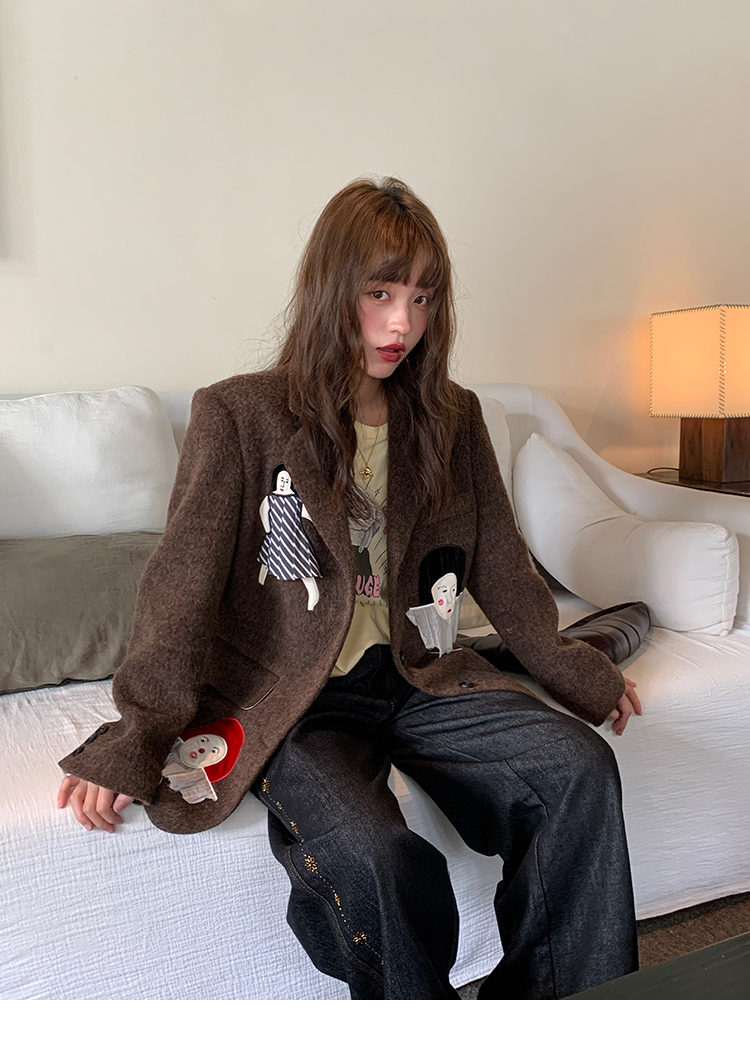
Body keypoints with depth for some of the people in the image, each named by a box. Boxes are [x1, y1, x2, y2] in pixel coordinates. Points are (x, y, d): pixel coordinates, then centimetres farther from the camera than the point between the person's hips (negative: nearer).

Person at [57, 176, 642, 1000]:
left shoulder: (452, 419, 8)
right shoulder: (238, 415, -5)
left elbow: (499, 566, 15)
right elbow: (182, 585, -9)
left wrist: (579, 674, 17)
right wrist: (131, 744, -15)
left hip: (417, 678, 5)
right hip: (290, 698, -4)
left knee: (580, 765, -17)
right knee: (379, 857, -30)